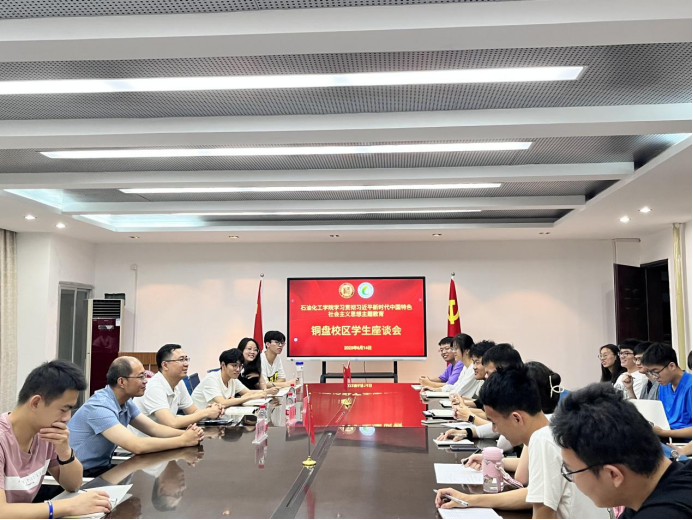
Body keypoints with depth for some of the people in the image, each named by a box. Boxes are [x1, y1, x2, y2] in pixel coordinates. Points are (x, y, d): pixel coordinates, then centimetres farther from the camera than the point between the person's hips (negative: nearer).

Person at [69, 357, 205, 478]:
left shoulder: (126, 402, 2)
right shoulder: (100, 407, -26)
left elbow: (153, 428, 4)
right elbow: (136, 446, -34)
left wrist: (185, 433, -15)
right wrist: (183, 440, -27)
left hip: (102, 468, 8)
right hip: (81, 476, -8)